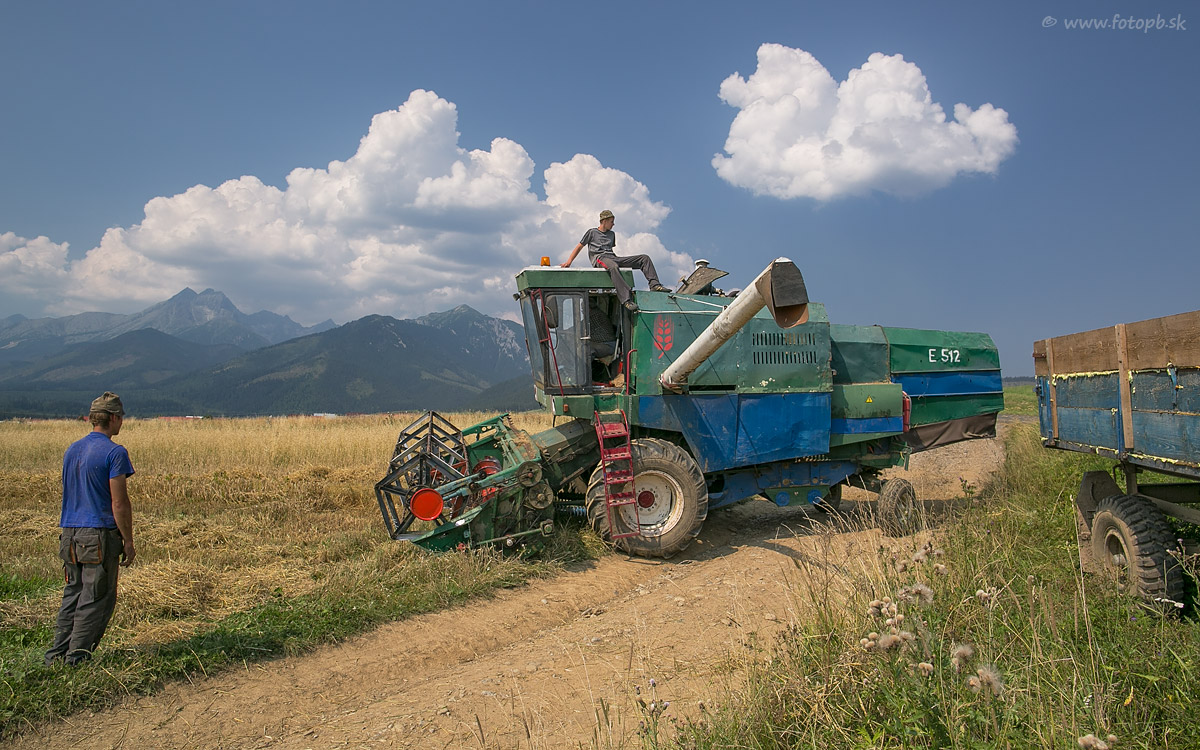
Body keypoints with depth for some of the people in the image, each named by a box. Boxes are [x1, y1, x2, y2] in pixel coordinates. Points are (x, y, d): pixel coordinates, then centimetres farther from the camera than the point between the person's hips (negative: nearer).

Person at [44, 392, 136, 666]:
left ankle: (57, 655, 17)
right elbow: (119, 503, -14)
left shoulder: (71, 450, 12)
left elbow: (70, 495, 18)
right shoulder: (114, 452, -13)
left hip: (70, 535, 7)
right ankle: (76, 658, 6)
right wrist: (128, 541, -7)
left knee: (72, 595, 16)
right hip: (100, 535, -7)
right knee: (96, 599, 3)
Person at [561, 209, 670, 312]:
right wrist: (569, 262, 5)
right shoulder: (592, 232, 15)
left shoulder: (612, 234, 31)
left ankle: (654, 285, -23)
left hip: (613, 257, 7)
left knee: (645, 258, -8)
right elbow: (579, 247, 15)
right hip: (599, 258, -7)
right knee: (613, 266, -45)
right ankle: (626, 300, -56)